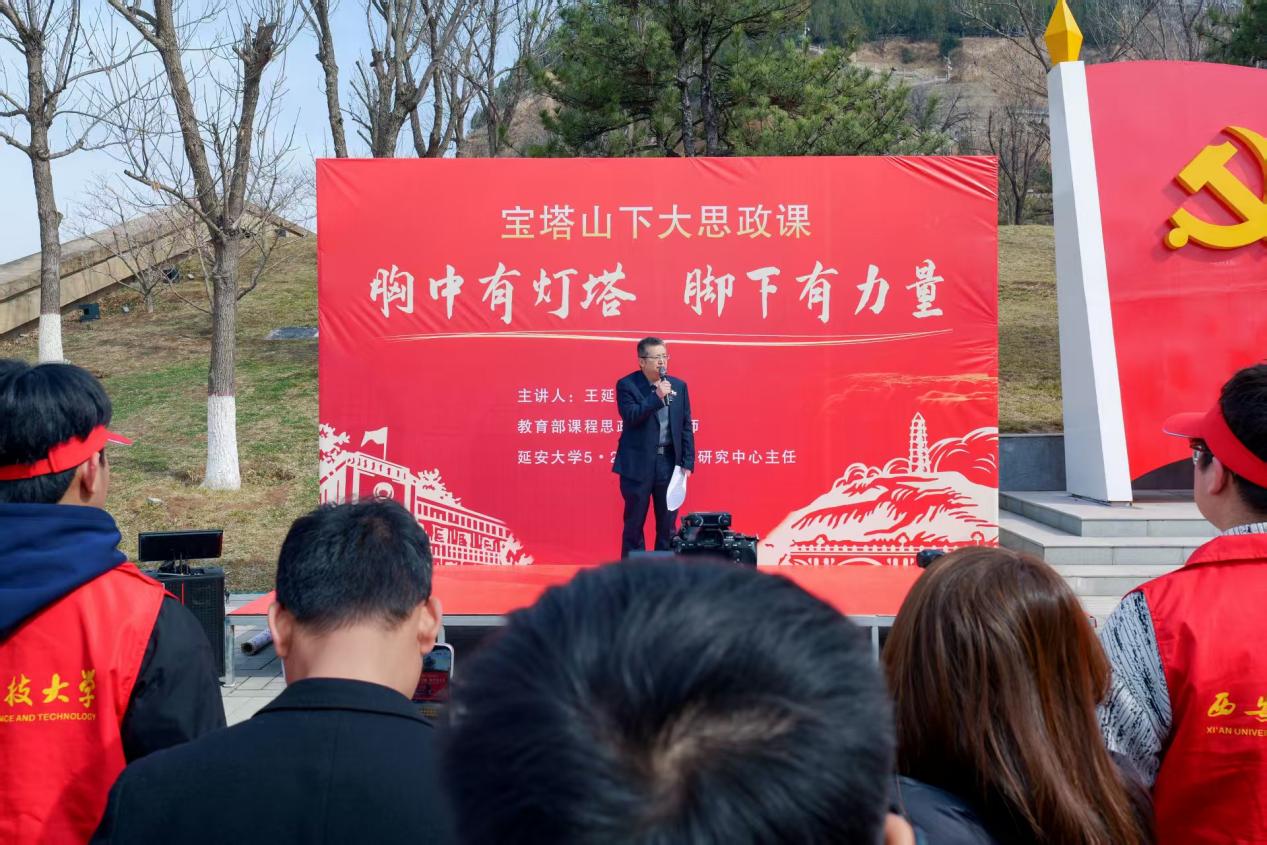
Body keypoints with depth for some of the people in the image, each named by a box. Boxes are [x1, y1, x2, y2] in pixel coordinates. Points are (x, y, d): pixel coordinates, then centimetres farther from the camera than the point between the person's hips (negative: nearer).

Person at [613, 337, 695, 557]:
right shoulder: (627, 385, -4)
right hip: (638, 464, -3)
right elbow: (630, 417, -19)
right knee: (634, 522, 6)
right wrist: (657, 396, -23)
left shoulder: (679, 386, 7)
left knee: (668, 524, 9)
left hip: (670, 462, 3)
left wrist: (687, 463, 3)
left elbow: (686, 427, 8)